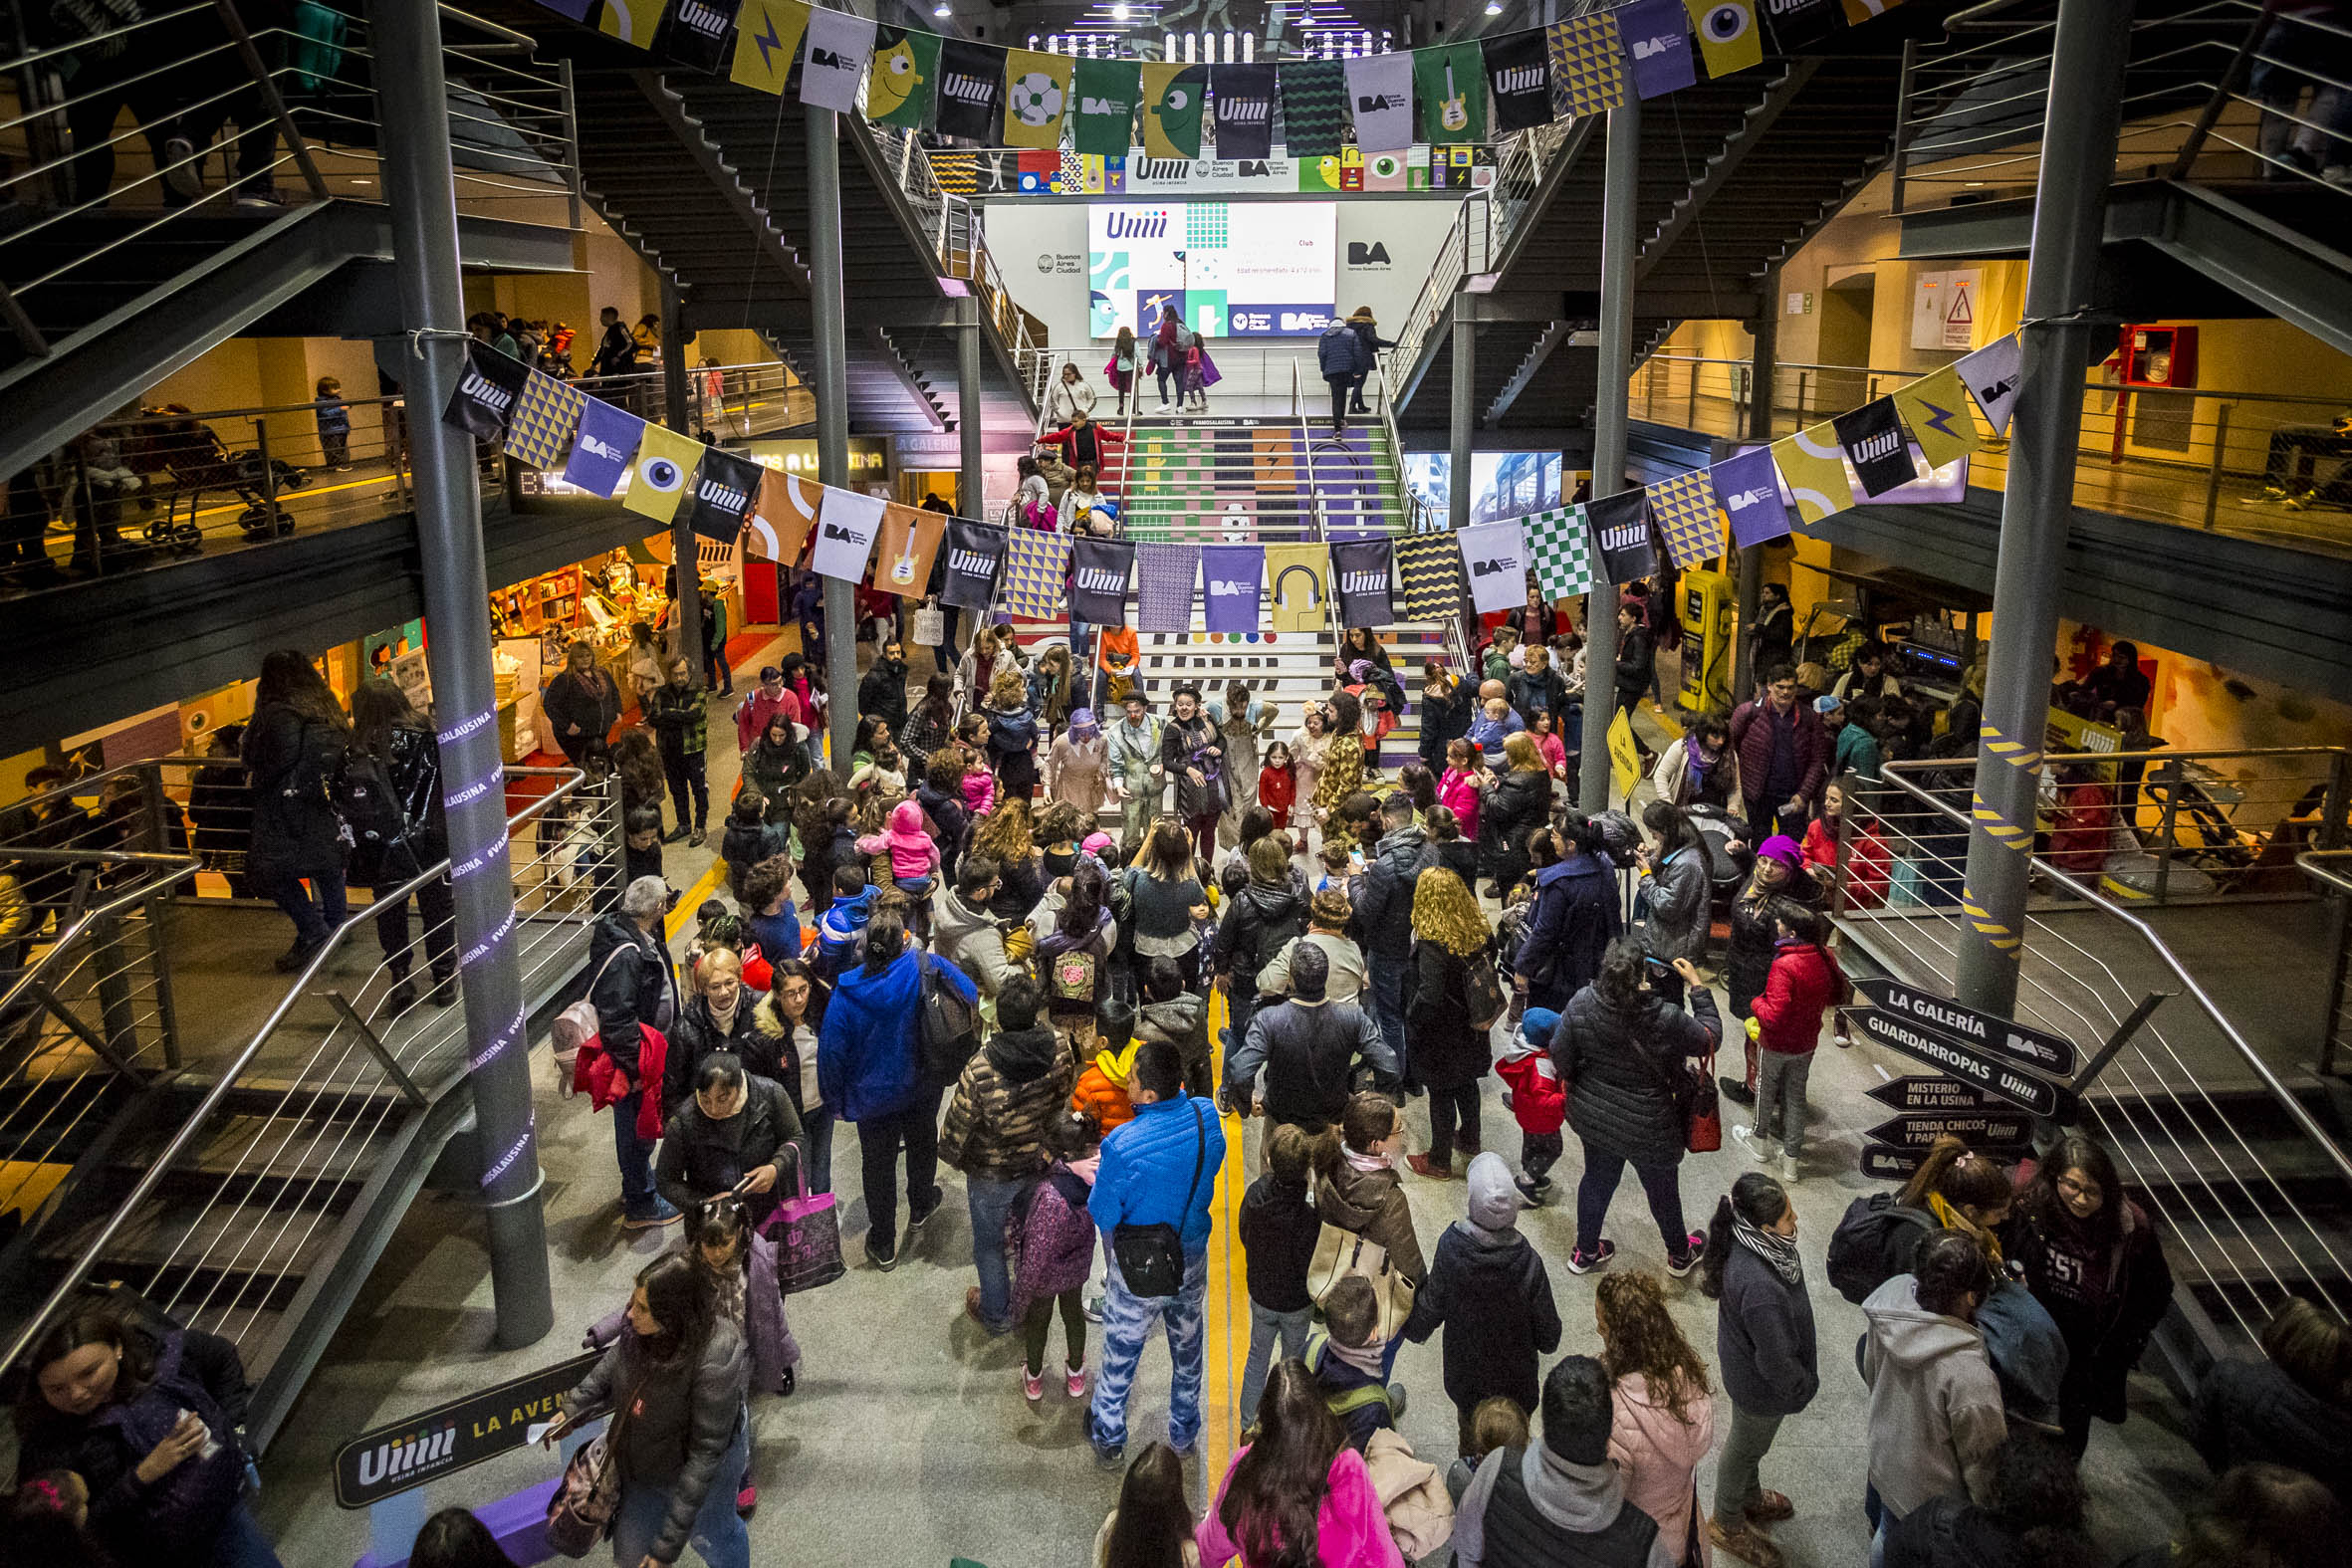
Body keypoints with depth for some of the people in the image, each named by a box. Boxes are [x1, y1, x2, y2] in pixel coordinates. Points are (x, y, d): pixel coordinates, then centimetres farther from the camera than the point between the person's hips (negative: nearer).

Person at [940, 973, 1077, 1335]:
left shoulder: (980, 1070, -35)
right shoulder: (1058, 1048, -24)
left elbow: (959, 1124, -21)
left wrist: (951, 1156, 2)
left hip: (991, 1173, -4)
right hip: (1040, 1163, 4)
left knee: (989, 1245, 22)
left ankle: (996, 1315, 41)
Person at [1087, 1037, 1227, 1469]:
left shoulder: (1122, 1146, -34)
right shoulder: (1207, 1116, -19)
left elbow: (1104, 1215, -20)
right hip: (1193, 1257, 4)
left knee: (1120, 1354, 21)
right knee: (1187, 1345, 27)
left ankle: (1108, 1441, 44)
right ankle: (1184, 1433, 48)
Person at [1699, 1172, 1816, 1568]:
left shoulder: (1748, 1238, -20)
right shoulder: (1760, 1287, -47)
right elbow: (1776, 1360, -32)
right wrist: (1802, 1386, -11)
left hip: (1745, 1360, 7)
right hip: (1761, 1385, -7)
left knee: (1748, 1441, 33)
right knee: (1747, 1446, 21)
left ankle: (1750, 1497, 61)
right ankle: (1728, 1524, 48)